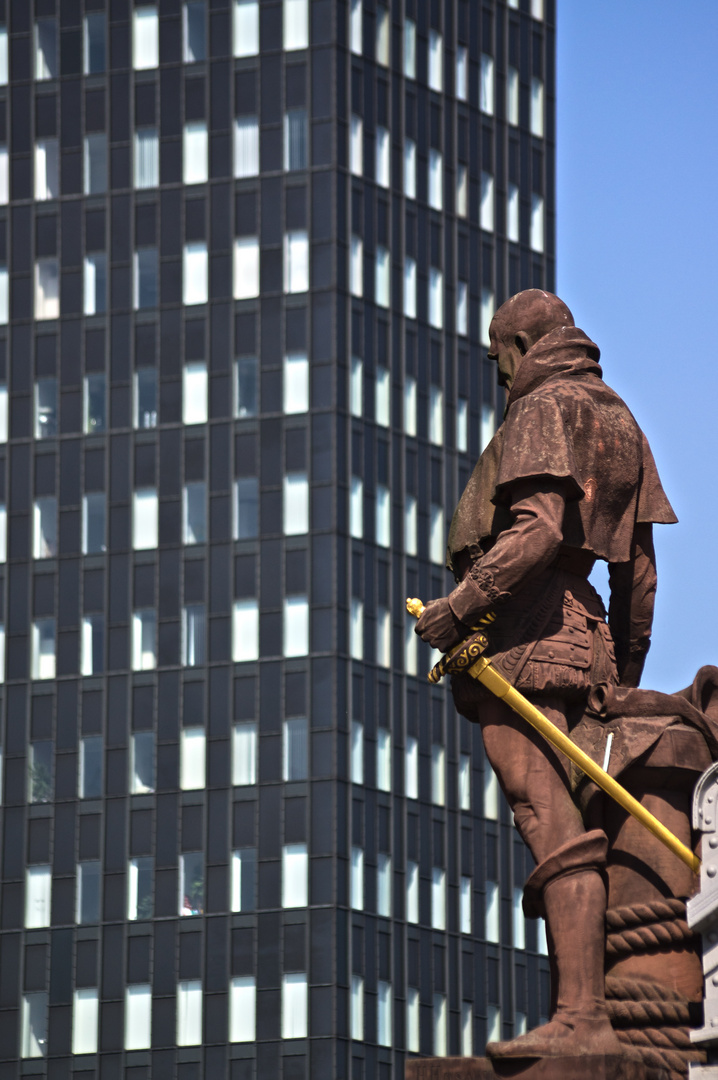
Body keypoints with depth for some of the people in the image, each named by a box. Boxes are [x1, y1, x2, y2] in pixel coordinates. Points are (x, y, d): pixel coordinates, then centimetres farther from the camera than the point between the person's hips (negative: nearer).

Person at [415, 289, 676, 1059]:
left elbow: (537, 531, -21)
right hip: (586, 641, 9)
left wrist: (456, 607, -18)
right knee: (562, 832, 8)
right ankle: (575, 1010, 4)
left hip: (522, 633, -9)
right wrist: (628, 671, 29)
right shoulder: (619, 424, 23)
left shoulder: (544, 411, -4)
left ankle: (581, 1018, -25)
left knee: (553, 829, -17)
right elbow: (639, 567, 24)